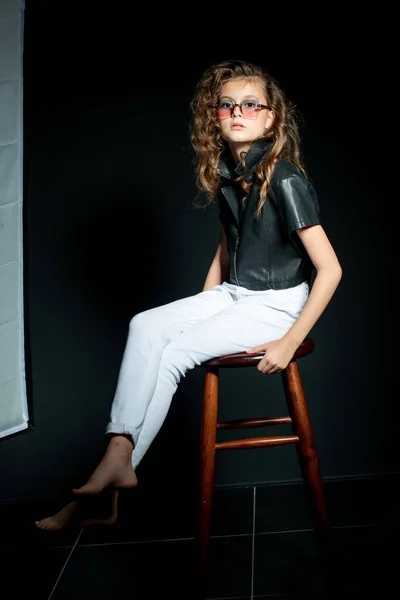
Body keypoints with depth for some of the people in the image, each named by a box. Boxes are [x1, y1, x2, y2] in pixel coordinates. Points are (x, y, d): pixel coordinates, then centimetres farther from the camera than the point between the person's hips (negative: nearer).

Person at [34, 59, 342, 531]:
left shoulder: (284, 180, -19)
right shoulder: (226, 174, 6)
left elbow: (330, 268, -21)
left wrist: (290, 342, -21)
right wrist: (199, 310, 11)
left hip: (278, 303, -7)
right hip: (234, 293, 7)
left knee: (172, 354, -21)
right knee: (146, 327, -15)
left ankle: (117, 467, -12)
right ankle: (118, 452, -22)